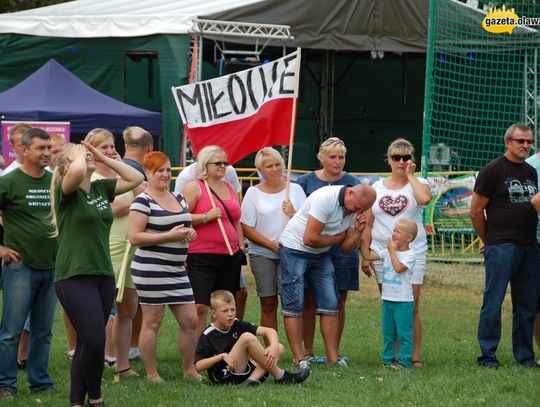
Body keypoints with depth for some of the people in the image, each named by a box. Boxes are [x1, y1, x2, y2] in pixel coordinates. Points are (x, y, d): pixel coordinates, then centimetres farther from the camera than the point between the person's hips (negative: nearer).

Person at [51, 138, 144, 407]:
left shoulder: (101, 188, 12)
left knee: (87, 343, 9)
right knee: (95, 341, -13)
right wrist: (81, 155, -8)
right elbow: (78, 172, -30)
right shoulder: (66, 191, -8)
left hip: (104, 275, 7)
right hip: (75, 277, -7)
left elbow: (136, 178, 12)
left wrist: (103, 158, 7)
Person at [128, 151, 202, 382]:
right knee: (152, 322, -1)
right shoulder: (143, 202, -8)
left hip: (177, 270, 8)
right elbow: (134, 237, -16)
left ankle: (189, 370, 18)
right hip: (151, 270, -8)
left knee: (190, 321, 6)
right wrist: (169, 236, -19)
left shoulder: (179, 198, 16)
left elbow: (186, 227, 29)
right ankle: (151, 374, 7)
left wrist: (190, 233, 4)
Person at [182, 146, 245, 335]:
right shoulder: (194, 187, -2)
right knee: (199, 307, -14)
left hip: (230, 257, 7)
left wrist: (241, 247, 20)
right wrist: (206, 217, -18)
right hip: (202, 257, -7)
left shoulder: (229, 188, 19)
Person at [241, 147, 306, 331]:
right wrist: (272, 244, -9)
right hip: (262, 254, 0)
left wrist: (293, 214, -12)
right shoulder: (253, 192, 5)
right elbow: (247, 228, -1)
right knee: (268, 303, 1)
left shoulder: (295, 189, 9)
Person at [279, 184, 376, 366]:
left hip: (321, 255, 7)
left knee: (330, 304, -1)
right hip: (295, 250, -7)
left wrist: (357, 233, -18)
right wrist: (339, 238, -12)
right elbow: (310, 239, -27)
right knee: (294, 305, -8)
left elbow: (347, 248, 2)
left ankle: (333, 358, 2)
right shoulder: (327, 198, -26)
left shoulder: (355, 209, -2)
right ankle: (298, 359, -6)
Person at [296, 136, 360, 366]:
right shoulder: (306, 181, 6)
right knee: (308, 301, 2)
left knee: (338, 302, 3)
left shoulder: (351, 183, 6)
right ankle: (307, 353, 9)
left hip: (341, 249, 0)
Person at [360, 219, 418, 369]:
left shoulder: (409, 255, -8)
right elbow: (367, 255, 8)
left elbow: (398, 267, -23)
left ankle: (404, 361, 0)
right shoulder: (387, 252, 10)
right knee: (388, 333, 11)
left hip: (403, 301, -7)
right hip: (388, 299, 7)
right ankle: (388, 359, 17)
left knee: (404, 332, -3)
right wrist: (361, 238, 0)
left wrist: (392, 250, -13)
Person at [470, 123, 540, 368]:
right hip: (501, 247, -6)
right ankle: (487, 356, 0)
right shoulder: (493, 170, -4)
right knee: (493, 302, -5)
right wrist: (490, 240, 2)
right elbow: (476, 211, -4)